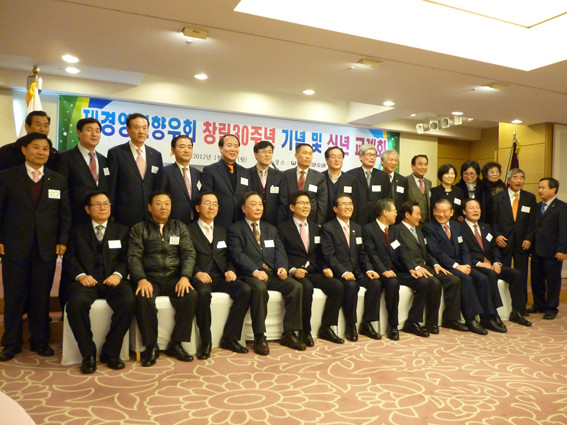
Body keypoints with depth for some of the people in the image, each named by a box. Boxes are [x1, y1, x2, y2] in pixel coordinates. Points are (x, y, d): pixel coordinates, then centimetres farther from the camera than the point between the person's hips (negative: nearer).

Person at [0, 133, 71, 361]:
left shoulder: (58, 180, 9)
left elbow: (65, 214, 9)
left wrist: (62, 241, 1)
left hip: (47, 248, 1)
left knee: (41, 297, 7)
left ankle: (40, 341, 21)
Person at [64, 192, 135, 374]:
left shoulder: (122, 231, 20)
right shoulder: (77, 231, 19)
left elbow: (126, 258, 10)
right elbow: (69, 257, 9)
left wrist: (118, 274, -11)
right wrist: (81, 275, -11)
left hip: (113, 280, 0)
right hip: (87, 280, 0)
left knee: (129, 302, -31)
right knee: (75, 303, -34)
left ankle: (111, 352, -13)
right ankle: (88, 354, -15)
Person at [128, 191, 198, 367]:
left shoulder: (180, 227, 16)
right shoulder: (139, 229, 11)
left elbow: (189, 253, 5)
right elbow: (134, 257, -1)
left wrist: (185, 277, -13)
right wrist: (141, 279, -20)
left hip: (174, 278, 2)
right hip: (150, 278, -1)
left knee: (191, 296, -28)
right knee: (143, 298, -33)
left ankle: (176, 344, -11)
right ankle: (151, 346, -14)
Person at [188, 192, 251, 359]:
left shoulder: (222, 231, 22)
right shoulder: (189, 230, 7)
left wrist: (231, 270, -3)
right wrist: (197, 273, -20)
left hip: (222, 277, 4)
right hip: (201, 277, -4)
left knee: (245, 290, -23)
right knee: (203, 292, -37)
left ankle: (229, 338, -12)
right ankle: (206, 342, -19)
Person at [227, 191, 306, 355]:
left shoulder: (271, 229, 23)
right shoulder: (235, 229, 6)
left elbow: (280, 252, 12)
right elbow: (237, 254, -8)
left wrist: (282, 267, -10)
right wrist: (255, 271, -23)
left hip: (272, 273, 5)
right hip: (250, 274, -5)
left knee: (296, 286, -20)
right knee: (260, 288, -36)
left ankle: (289, 334, -9)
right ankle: (259, 337, -24)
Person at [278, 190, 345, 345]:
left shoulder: (315, 228, 20)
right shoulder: (283, 228, 4)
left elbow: (319, 254, 19)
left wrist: (325, 268, 0)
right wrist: (293, 270, -19)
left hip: (314, 273, 5)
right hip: (295, 273, -5)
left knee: (338, 286, -20)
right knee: (307, 288, -35)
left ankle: (326, 328, -6)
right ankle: (305, 331, -16)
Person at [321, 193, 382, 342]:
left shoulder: (357, 228, 17)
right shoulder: (328, 228, -3)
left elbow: (363, 253, 14)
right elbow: (329, 255, -12)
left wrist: (369, 270, -4)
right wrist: (344, 272, -24)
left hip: (357, 272, 6)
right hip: (338, 272, -6)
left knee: (376, 283, -21)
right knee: (351, 285, -34)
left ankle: (366, 324, -7)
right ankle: (350, 326, -14)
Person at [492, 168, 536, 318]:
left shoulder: (530, 198, 8)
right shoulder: (498, 198, 4)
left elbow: (533, 220, 6)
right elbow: (493, 220, 3)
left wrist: (528, 238, -5)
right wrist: (497, 235, -10)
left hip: (522, 243, 2)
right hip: (504, 241, -1)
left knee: (521, 276, 3)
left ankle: (519, 308, 10)